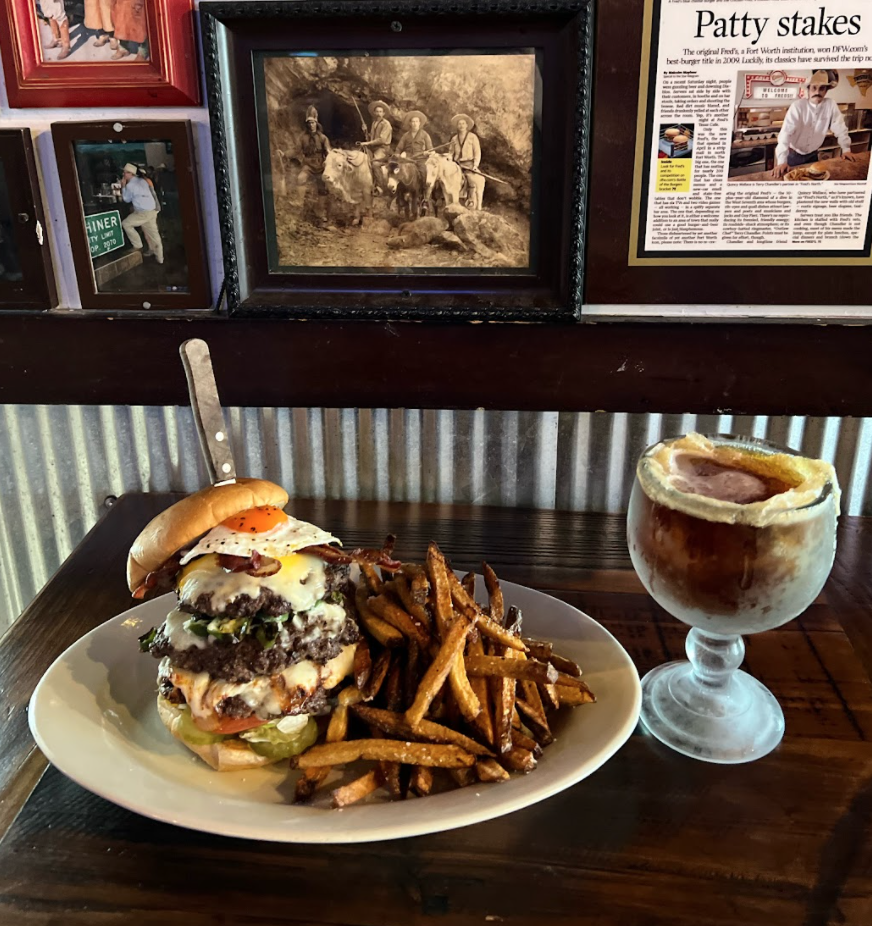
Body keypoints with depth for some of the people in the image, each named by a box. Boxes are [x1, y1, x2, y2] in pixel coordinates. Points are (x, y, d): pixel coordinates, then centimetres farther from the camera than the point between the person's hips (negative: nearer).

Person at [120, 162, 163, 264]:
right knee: (153, 234, 12)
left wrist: (123, 186, 9)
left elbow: (126, 199, 4)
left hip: (143, 212, -8)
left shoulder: (130, 185, -10)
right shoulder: (142, 181, 15)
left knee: (126, 224, 4)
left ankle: (138, 246, 6)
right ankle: (159, 258, 16)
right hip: (152, 210, 8)